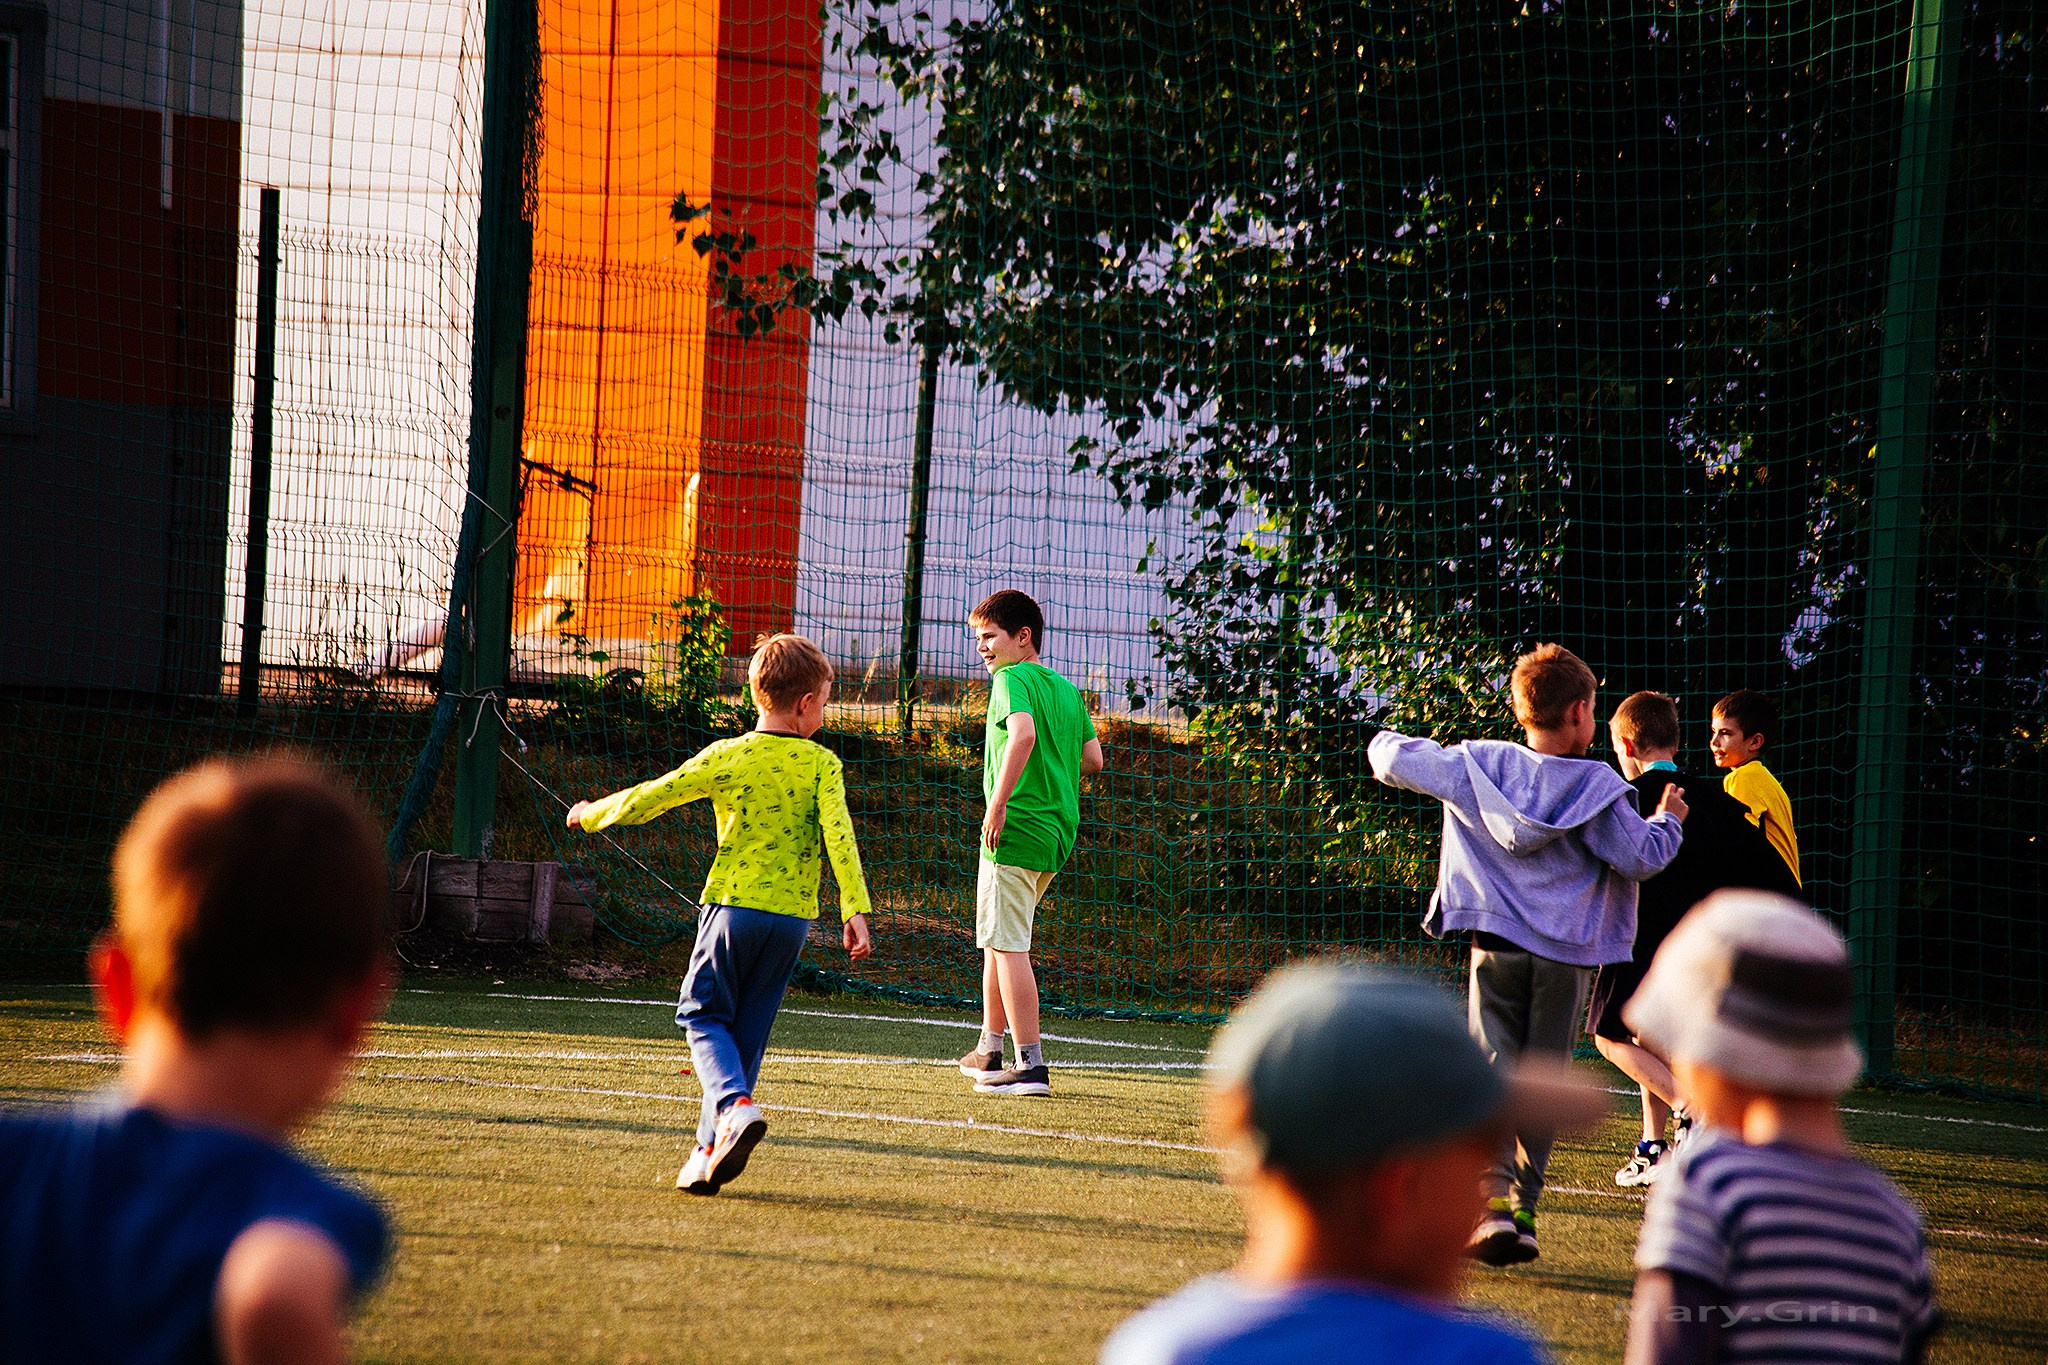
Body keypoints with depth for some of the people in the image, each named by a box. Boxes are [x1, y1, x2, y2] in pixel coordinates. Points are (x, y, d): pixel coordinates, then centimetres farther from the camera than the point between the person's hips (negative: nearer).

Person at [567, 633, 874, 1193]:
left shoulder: (728, 757, -1)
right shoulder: (822, 765, 0)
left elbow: (651, 798, 3)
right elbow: (839, 836, -12)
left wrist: (592, 814, 20)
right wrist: (854, 910, -14)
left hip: (733, 904, -2)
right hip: (793, 916, 2)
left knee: (704, 1015, 9)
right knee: (747, 1032, 11)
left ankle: (735, 1105, -19)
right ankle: (711, 1148, 10)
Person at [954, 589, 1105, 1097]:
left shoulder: (1013, 679, -9)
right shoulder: (1066, 688, 16)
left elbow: (1023, 734, -28)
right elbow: (1093, 758, 14)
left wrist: (999, 802, -25)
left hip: (1014, 829, -9)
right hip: (1056, 834, 9)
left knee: (1008, 946, -7)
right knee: (996, 939, 22)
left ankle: (1031, 1065, -11)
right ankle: (989, 1051, 30)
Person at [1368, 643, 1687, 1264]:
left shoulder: (1478, 765, 1)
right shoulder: (1596, 787, -6)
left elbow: (1392, 758, 5)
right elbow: (1641, 857, -3)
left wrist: (1387, 744, 30)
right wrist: (1667, 820, 17)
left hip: (1495, 944, 1)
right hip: (1566, 955, -1)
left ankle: (1494, 1201, -20)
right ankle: (1524, 1212, 7)